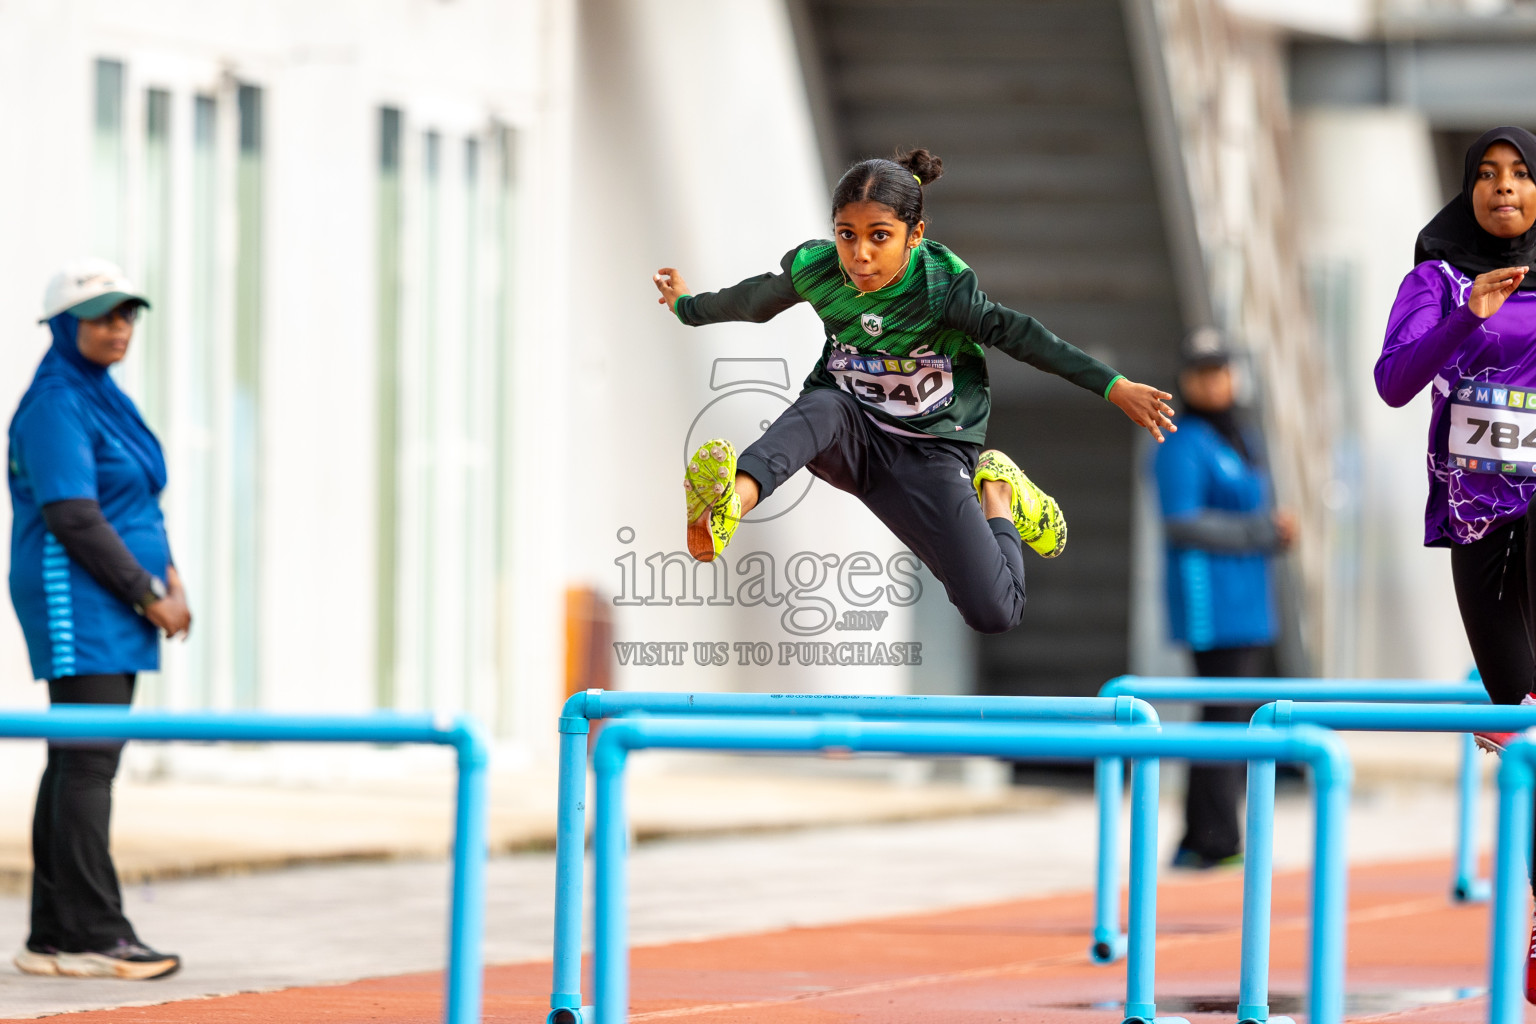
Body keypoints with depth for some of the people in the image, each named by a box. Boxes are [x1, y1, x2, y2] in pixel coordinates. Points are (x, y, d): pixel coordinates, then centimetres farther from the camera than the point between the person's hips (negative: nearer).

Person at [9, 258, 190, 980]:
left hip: (117, 613, 10)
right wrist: (150, 596, -15)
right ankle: (91, 934, -13)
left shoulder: (107, 400, 18)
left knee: (78, 766, 7)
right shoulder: (57, 406, -12)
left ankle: (54, 938, 8)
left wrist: (168, 577, 6)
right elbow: (73, 518, -19)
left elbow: (139, 502, 22)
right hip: (75, 603, -10)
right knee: (88, 761, -12)